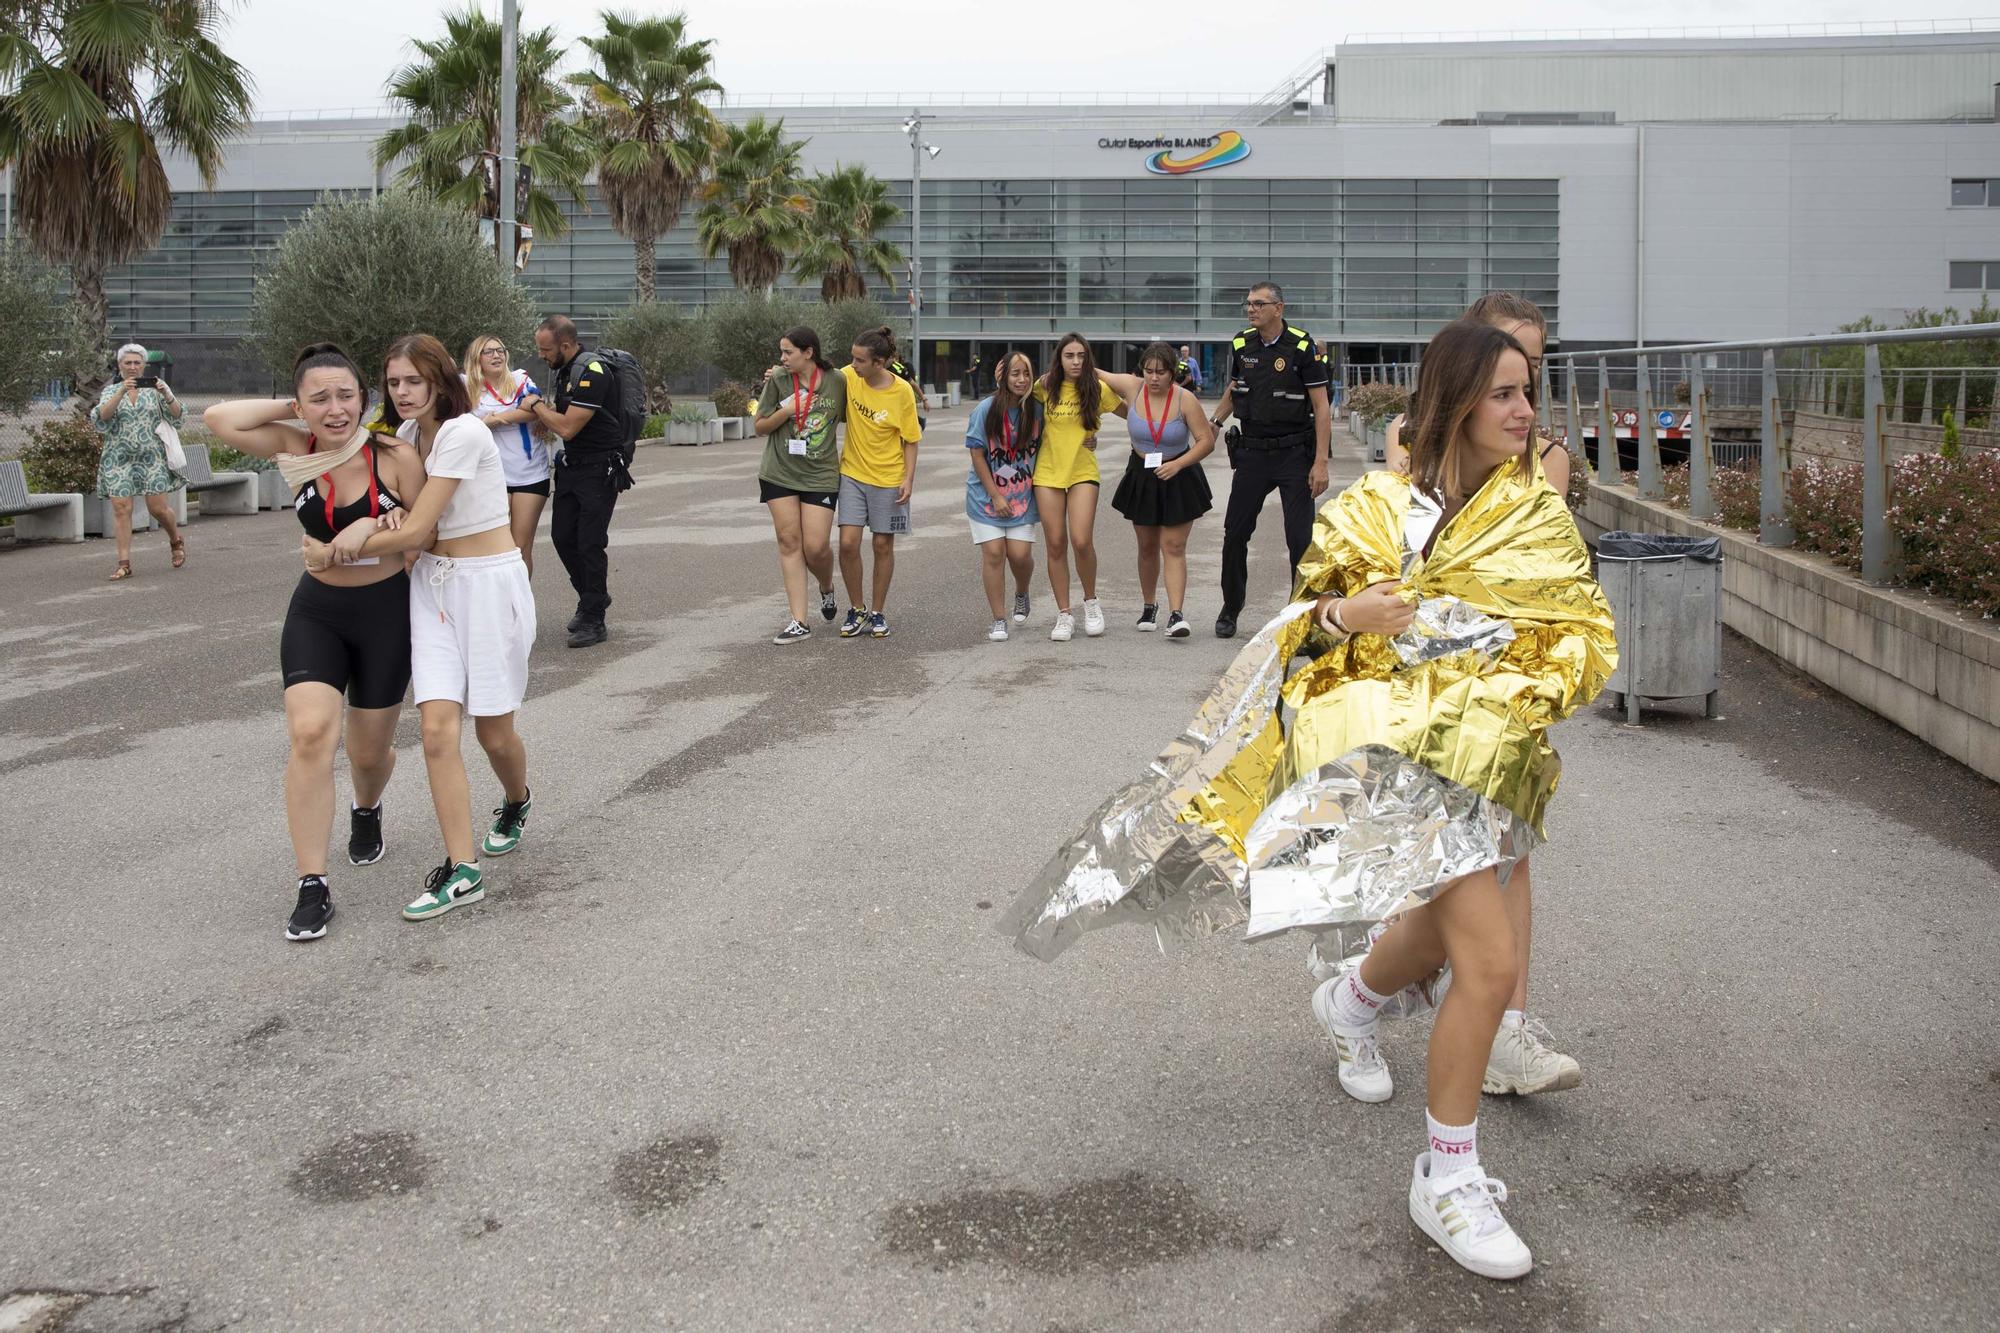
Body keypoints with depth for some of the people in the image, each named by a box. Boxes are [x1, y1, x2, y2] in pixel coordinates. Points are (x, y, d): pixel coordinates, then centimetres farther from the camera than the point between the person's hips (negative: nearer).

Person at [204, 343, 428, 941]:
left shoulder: (395, 457, -14)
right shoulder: (295, 450, -6)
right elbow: (219, 418, -14)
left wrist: (384, 527, -24)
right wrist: (292, 408, -11)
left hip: (386, 611, -1)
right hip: (316, 611, 1)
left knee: (369, 751, 12)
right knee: (309, 734, -18)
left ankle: (366, 810, 51)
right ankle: (312, 887, -12)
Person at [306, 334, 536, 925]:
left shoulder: (463, 434, -18)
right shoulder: (407, 434, 7)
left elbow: (415, 532, -19)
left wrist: (335, 552, -9)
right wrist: (361, 533, -14)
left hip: (489, 583, -6)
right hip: (432, 584, 6)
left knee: (494, 731, 6)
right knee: (437, 727, -8)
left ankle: (517, 803, 40)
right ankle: (462, 870, -6)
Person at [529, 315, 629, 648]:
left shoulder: (592, 373, -21)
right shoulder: (559, 370, 8)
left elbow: (568, 428, -23)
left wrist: (537, 406, -8)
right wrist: (543, 418, 2)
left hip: (600, 468, -9)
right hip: (571, 466, 9)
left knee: (590, 543, -7)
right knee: (562, 536, 9)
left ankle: (594, 621, 2)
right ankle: (591, 598, 27)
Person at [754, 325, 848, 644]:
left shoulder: (837, 381, -3)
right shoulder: (778, 380, -1)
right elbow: (761, 427, 5)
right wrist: (786, 411, -12)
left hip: (820, 475, -1)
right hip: (779, 473, 1)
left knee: (815, 546, -7)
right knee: (789, 541, 0)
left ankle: (827, 588, 30)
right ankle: (799, 622, 4)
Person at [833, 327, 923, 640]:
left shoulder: (902, 391, -14)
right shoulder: (848, 377, -8)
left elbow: (910, 439, -6)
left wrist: (909, 478, -11)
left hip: (888, 478, -2)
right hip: (852, 473, 2)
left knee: (883, 545, 7)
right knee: (848, 543, -6)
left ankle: (878, 612, 22)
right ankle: (857, 608, 14)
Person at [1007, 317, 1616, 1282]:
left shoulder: (1540, 515, 6)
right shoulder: (1378, 508, -3)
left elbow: (1584, 629, 8)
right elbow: (1308, 616, 7)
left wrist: (1537, 686, -11)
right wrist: (1346, 613, -15)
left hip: (1488, 751, 5)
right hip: (1396, 743, -5)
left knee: (1432, 938, 22)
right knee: (1489, 960, -17)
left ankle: (1353, 1003, 59)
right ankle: (1447, 1179, -2)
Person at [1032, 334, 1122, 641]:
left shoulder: (1098, 389, -4)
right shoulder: (1045, 387, 1)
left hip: (1083, 472, -2)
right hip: (1048, 472, 2)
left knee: (1081, 541, -14)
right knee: (1056, 544, 2)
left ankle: (1091, 602, 12)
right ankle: (1064, 615, 13)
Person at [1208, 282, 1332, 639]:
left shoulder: (1302, 348, -9)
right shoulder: (1241, 345, 4)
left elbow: (1322, 408, -9)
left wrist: (1321, 462, -15)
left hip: (1294, 452, -4)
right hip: (1252, 451, 4)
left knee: (1300, 537, -6)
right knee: (1235, 533, 5)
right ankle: (1230, 610, 20)